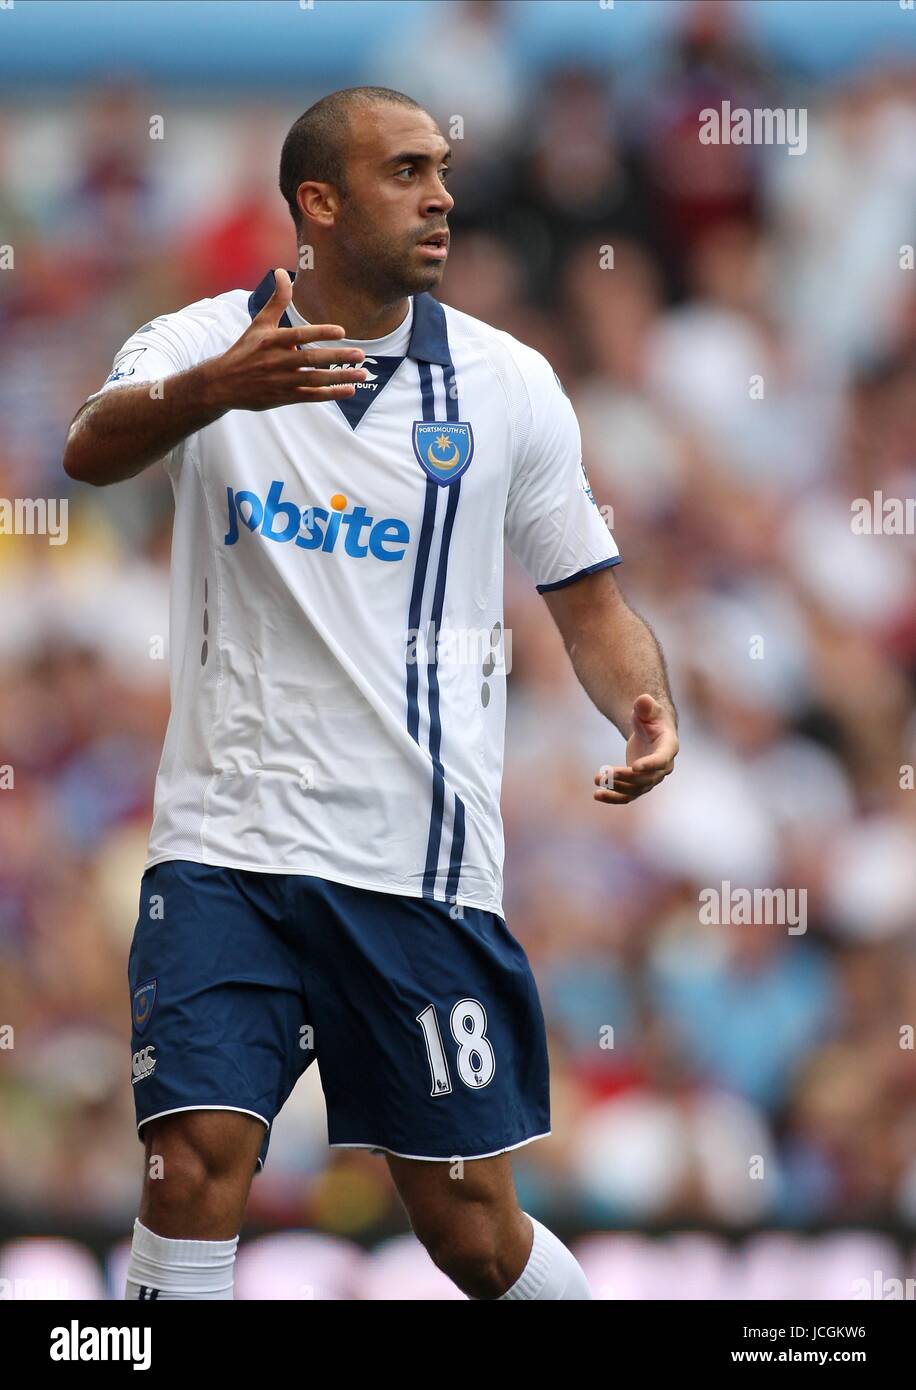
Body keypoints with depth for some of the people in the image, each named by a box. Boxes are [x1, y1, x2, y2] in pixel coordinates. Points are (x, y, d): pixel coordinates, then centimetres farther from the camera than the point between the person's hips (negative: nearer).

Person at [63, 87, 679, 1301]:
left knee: (473, 1234, 3)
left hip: (422, 867, 1)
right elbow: (94, 449, -22)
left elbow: (590, 602, 11)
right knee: (195, 1171, -17)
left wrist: (645, 708, -12)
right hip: (228, 843, -1)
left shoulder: (505, 383, 4)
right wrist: (217, 390, -44)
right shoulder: (203, 345, -1)